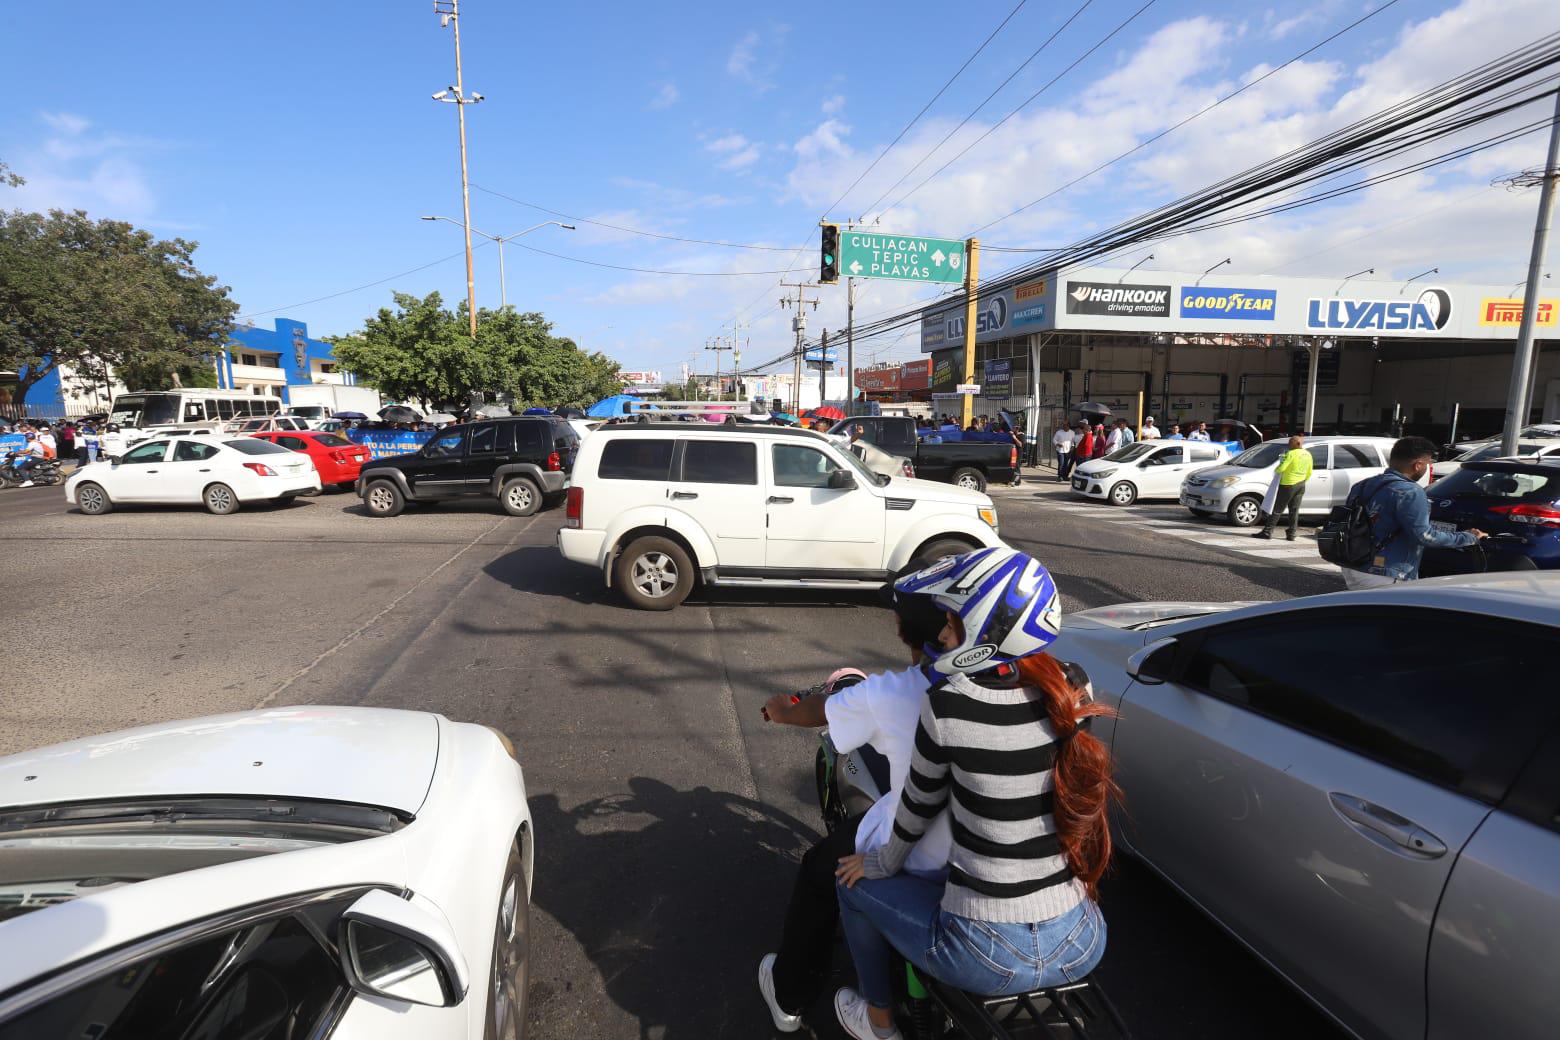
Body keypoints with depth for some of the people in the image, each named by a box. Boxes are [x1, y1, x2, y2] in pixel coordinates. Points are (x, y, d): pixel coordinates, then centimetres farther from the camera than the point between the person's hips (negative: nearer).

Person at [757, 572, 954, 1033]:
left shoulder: (887, 694, -19)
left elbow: (815, 711, 1)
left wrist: (783, 710, 24)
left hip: (910, 859, -4)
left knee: (817, 871, 24)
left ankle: (789, 997, 39)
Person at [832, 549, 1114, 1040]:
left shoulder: (949, 704, -20)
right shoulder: (1073, 694, -5)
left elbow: (919, 807, -4)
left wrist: (881, 864, 15)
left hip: (989, 957, -5)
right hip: (1083, 947, 5)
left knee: (855, 883, 20)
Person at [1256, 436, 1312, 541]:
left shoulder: (1291, 454, -15)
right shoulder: (1308, 455, 9)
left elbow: (1281, 468, -22)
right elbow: (1309, 473, 14)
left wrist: (1275, 471, -1)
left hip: (1288, 485, -7)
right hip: (1301, 485, 7)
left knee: (1277, 509, -4)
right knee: (1294, 510, 12)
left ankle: (1267, 532, -4)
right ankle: (1291, 534, 13)